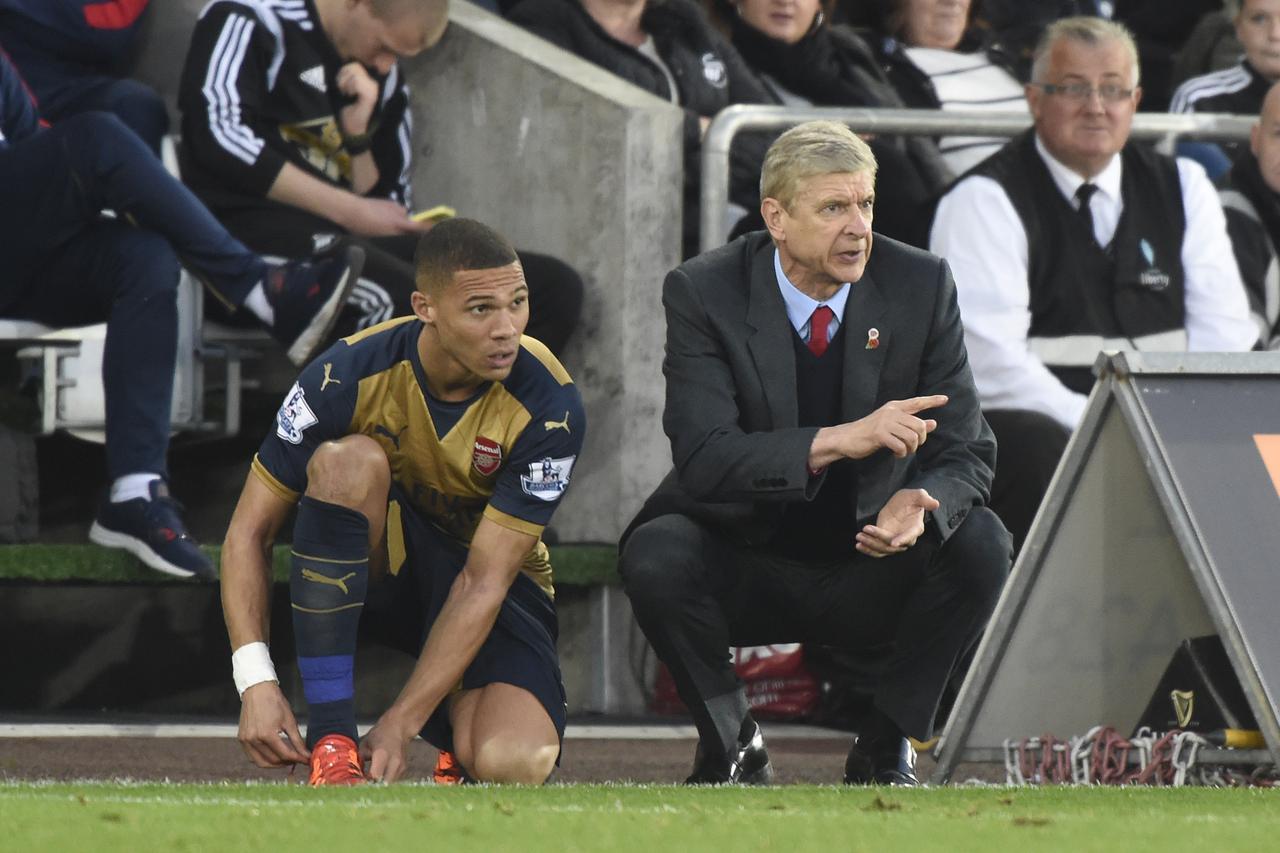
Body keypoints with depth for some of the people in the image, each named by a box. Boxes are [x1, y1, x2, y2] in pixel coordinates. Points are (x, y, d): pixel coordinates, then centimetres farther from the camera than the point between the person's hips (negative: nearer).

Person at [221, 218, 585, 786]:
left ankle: (458, 732, 10)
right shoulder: (350, 374, -21)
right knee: (347, 459, -33)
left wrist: (399, 724, -32)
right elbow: (250, 530, -16)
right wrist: (256, 684, -28)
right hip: (378, 565, 1)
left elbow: (482, 582, -25)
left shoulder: (548, 406, -23)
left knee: (512, 764, -32)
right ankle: (331, 739, -29)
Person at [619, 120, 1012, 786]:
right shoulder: (704, 293, -14)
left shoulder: (920, 286, -8)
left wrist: (920, 504, -33)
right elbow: (702, 458, -25)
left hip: (869, 568, 2)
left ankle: (885, 748, -5)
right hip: (745, 569, -2)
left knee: (980, 544, -27)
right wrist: (837, 441, -39)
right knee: (656, 555, -32)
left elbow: (966, 453, -8)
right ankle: (729, 743, -4)